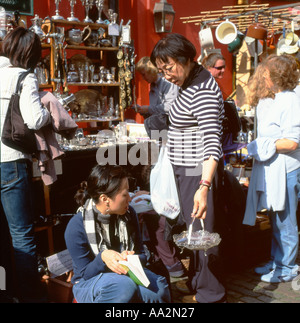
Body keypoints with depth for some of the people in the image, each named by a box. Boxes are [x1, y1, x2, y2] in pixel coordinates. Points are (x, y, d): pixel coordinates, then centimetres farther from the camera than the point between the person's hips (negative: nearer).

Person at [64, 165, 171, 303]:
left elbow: (141, 255, 3)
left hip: (125, 274, 4)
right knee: (125, 285, -38)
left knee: (160, 285, -28)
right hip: (89, 284, -4)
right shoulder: (76, 226, -18)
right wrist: (103, 257, -34)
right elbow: (86, 273, -12)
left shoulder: (128, 214, -3)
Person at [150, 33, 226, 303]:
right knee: (190, 230, 20)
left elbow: (212, 143, -30)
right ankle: (196, 283, 37)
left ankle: (211, 295, 15)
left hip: (200, 172, -10)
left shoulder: (202, 90, -22)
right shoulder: (188, 83, 10)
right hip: (186, 170, 10)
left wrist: (204, 187, -39)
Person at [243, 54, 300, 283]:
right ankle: (276, 261, 32)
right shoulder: (266, 101, 10)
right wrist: (256, 148, 7)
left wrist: (263, 145, -15)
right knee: (275, 221, 18)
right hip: (269, 169, 8)